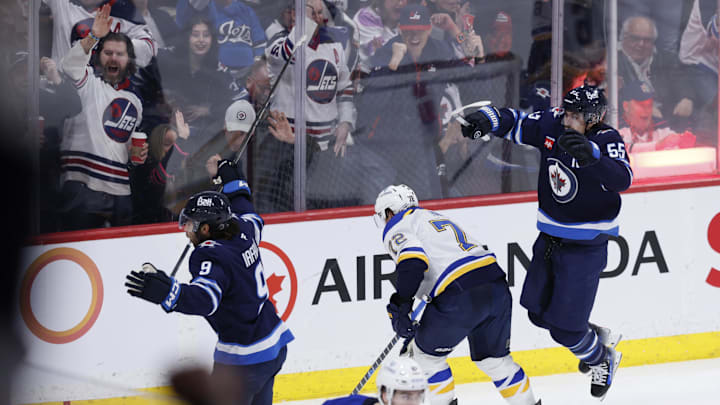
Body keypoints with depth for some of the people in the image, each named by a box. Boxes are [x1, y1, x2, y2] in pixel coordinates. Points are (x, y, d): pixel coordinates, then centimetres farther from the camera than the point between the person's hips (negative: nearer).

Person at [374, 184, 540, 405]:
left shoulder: (396, 229, 5)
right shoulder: (436, 217, 32)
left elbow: (412, 261, -15)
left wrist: (400, 305, -13)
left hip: (460, 296, -8)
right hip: (496, 287, 8)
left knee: (426, 353, 12)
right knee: (493, 358, 23)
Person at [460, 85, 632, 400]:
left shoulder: (606, 140, -22)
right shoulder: (552, 124, -5)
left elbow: (622, 179, -39)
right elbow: (515, 124, 5)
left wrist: (591, 155, -56)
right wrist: (488, 119, -17)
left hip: (585, 245, -7)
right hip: (550, 237, 7)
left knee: (563, 327, -5)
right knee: (538, 312, 18)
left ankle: (602, 360, 25)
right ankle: (599, 339, 40)